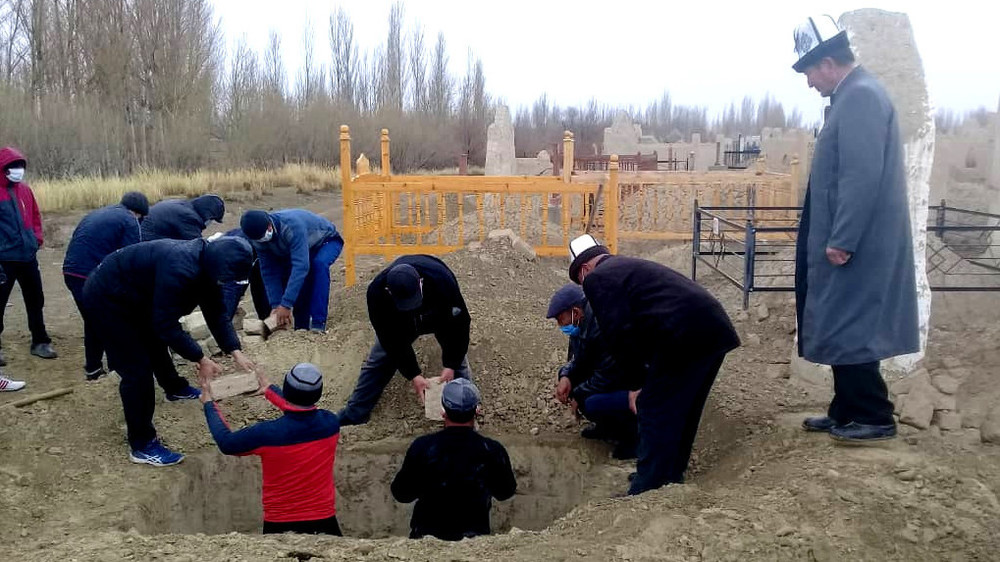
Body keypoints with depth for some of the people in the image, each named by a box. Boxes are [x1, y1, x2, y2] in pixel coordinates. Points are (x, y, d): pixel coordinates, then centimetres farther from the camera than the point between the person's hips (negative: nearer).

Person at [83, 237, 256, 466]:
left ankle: (175, 388, 57)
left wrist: (236, 352, -9)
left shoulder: (206, 264, -7)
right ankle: (141, 445, -1)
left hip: (132, 295, 10)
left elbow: (216, 313, -2)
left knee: (155, 343, 29)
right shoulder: (179, 269, -37)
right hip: (107, 297, -10)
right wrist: (201, 359, -26)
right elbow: (166, 324, -33)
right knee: (138, 370, -10)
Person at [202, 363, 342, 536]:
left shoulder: (265, 434, -21)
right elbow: (303, 412, 13)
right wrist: (270, 390, 26)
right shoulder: (330, 423, -11)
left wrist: (209, 403, 14)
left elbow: (226, 443, 0)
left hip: (279, 527, -2)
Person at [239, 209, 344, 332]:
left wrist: (286, 305, -48)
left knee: (319, 264, -36)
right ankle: (302, 326, 1)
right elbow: (268, 271, -16)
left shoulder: (293, 225, -41)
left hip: (327, 241, -7)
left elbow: (301, 265, -46)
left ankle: (318, 323, -35)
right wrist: (276, 305, -25)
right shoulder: (258, 239, -20)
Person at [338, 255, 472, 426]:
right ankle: (353, 414, 10)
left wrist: (450, 365, -29)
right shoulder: (376, 292, -39)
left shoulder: (442, 280, -44)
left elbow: (459, 323, -30)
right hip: (400, 319, 1)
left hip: (441, 313, -1)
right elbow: (394, 340, -28)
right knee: (378, 360, -1)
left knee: (456, 357, -9)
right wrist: (413, 375, -30)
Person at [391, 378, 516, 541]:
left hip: (426, 535, 0)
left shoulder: (421, 447, -18)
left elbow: (401, 494, -4)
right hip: (475, 538, 0)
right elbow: (505, 493, 2)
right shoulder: (493, 451, -17)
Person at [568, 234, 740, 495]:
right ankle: (672, 476, 37)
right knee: (682, 413, 22)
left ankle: (647, 491, 10)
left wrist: (638, 383, -2)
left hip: (683, 339, -10)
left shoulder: (597, 278, 0)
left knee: (655, 414, 2)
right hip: (717, 333, 10)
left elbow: (620, 334, -11)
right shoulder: (631, 266, 30)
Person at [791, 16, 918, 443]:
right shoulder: (852, 96, 17)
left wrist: (841, 240, -22)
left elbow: (862, 176, -23)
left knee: (848, 329, -2)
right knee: (842, 328, 14)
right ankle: (846, 412, 24)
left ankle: (874, 418, 9)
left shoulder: (861, 95, -15)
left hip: (855, 245, -10)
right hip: (850, 241, 10)